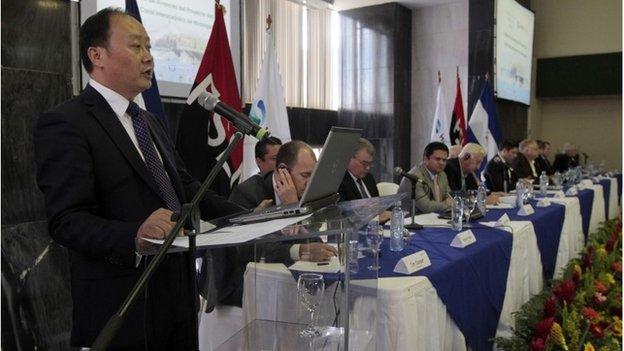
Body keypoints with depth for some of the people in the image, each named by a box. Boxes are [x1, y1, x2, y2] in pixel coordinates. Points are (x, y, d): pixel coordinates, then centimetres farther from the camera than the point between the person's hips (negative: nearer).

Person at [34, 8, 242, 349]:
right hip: (124, 309, -7)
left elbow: (185, 188, 15)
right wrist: (135, 235, -37)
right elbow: (66, 221, -20)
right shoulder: (65, 124, -12)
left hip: (178, 296, 8)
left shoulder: (151, 122, 16)